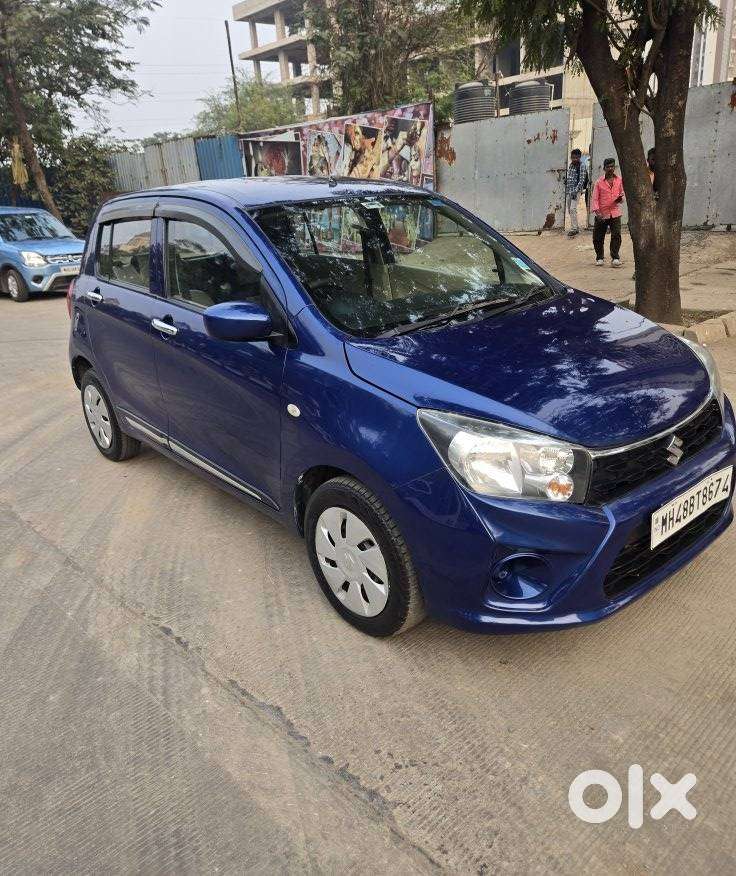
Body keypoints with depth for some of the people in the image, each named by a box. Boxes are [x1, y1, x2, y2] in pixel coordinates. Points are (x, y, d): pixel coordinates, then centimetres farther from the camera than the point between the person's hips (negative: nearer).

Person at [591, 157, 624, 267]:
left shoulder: (619, 180, 6)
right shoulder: (599, 182, -1)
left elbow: (622, 193, 17)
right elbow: (594, 198, -3)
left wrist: (620, 198, -8)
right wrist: (597, 211, -16)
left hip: (615, 213, 1)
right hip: (602, 214, -1)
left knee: (616, 235, -11)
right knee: (598, 237, 5)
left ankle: (615, 258, -8)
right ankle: (599, 258, 24)